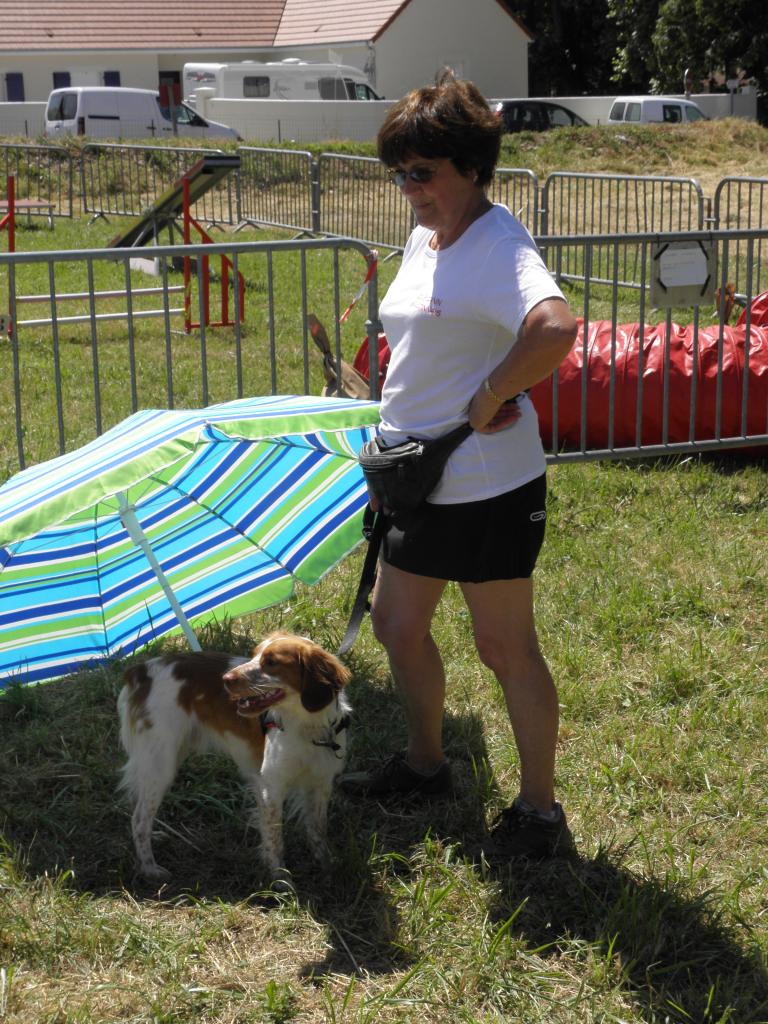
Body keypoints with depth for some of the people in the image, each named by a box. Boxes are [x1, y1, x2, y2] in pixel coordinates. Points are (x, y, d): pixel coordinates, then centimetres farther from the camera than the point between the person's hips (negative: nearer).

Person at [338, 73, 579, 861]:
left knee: (505, 649, 2)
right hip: (419, 480, 10)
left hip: (486, 490, -10)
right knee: (396, 624, 19)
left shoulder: (497, 249, -21)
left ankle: (538, 810, 17)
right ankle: (424, 764, 40)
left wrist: (489, 398, -28)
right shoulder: (423, 239, 9)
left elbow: (556, 328, -41)